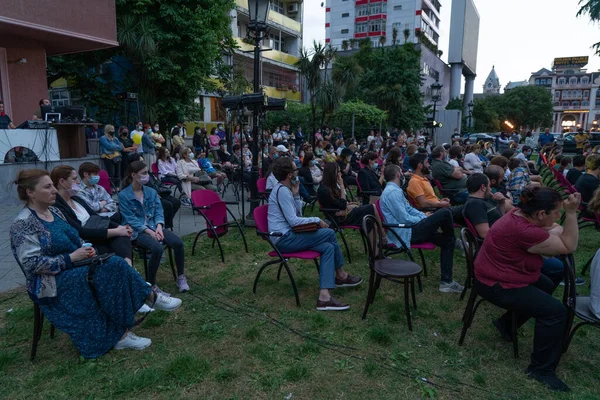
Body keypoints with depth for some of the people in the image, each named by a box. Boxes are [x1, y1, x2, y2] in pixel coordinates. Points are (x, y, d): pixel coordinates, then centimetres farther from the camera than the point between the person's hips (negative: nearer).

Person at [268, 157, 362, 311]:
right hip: (284, 239, -10)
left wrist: (296, 194, 3)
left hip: (287, 236, 10)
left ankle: (324, 296, -8)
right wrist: (317, 220, -9)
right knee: (329, 233, -14)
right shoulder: (282, 190, -16)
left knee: (328, 247, -4)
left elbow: (297, 214, 12)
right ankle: (341, 275, 2)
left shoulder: (284, 189, 15)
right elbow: (293, 221, -21)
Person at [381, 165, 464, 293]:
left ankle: (446, 282, 7)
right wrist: (423, 220, -3)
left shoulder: (394, 190, 17)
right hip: (406, 235, -11)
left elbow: (409, 209, 22)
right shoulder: (393, 192, -17)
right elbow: (404, 218, -20)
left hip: (407, 231, 11)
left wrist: (425, 217, 7)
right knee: (444, 213, -15)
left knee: (447, 240, 7)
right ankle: (457, 241, 14)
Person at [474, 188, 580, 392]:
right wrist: (571, 212, -25)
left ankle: (506, 323, 34)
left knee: (547, 286, 27)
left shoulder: (520, 213, -3)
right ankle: (542, 369, 1)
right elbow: (569, 247, -21)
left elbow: (555, 230, 6)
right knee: (555, 310, -14)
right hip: (496, 285, -11)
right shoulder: (525, 231, -33)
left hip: (499, 273, 11)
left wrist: (556, 230, -16)